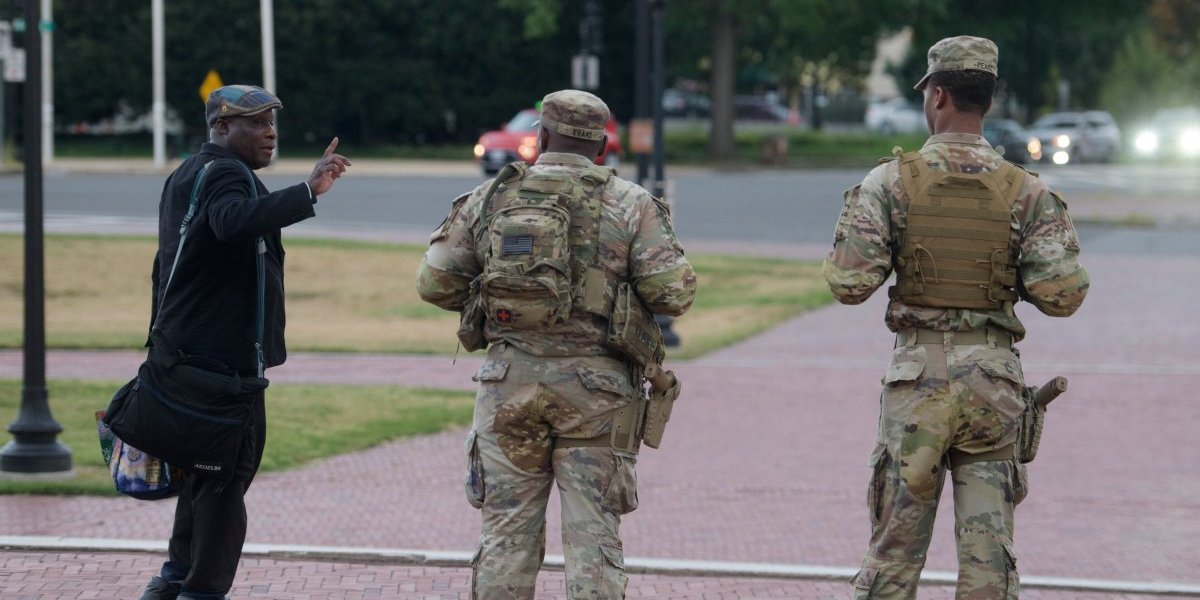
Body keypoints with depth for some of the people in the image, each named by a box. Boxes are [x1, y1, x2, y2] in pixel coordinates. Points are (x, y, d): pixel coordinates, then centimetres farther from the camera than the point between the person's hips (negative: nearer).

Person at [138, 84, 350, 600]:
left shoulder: (186, 175, 19)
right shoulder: (224, 174, -14)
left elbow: (164, 268, 23)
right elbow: (233, 222, -38)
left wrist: (163, 337, 27)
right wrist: (308, 192, -46)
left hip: (184, 343, 11)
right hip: (225, 353, -11)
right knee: (230, 469, -5)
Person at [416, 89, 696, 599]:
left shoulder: (490, 198, 4)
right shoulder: (631, 205, -2)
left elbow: (434, 282, 5)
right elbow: (674, 293, -7)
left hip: (510, 383, 2)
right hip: (594, 389, -2)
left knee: (507, 530, 9)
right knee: (592, 536, 1)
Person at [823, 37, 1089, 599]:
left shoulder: (891, 182, -6)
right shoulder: (1026, 192, -2)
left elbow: (849, 284, -10)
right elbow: (1064, 294, -8)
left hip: (918, 373, -1)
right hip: (994, 374, 1)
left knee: (895, 551, 7)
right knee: (989, 552, 4)